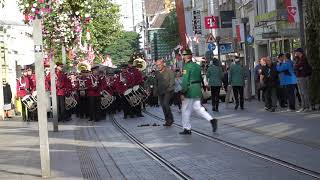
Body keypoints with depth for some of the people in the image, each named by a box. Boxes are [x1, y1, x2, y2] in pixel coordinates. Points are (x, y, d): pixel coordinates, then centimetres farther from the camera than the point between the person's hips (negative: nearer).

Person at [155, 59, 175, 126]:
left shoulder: (169, 71, -5)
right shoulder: (157, 73, 13)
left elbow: (172, 81, -8)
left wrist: (169, 89, -16)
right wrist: (157, 90, 13)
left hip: (168, 91, -6)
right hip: (160, 92, 6)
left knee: (165, 104, -20)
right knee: (163, 106, 5)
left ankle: (170, 119, -8)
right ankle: (167, 120, 14)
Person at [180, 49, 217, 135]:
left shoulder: (187, 67, -15)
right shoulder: (197, 66, 11)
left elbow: (185, 81, -20)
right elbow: (200, 79, 18)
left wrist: (183, 93, -17)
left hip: (189, 91, -8)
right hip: (198, 90, 8)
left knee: (186, 110, 4)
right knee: (197, 108, 12)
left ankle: (187, 129, 10)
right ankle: (212, 120, -4)